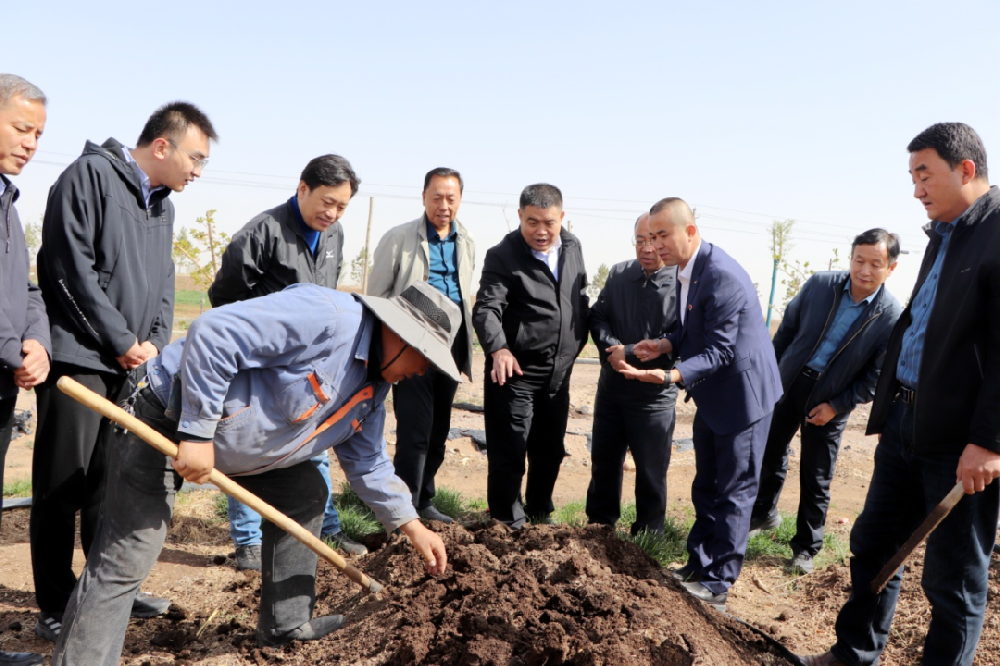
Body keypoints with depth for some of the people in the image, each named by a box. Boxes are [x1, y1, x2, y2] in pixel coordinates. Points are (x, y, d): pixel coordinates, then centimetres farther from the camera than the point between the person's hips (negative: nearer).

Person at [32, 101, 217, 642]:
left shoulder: (162, 204, 16)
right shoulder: (91, 174, -9)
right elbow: (72, 268, -16)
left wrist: (154, 341, 0)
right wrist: (123, 341, -13)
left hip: (131, 363, 8)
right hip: (79, 356, -8)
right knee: (62, 486, 0)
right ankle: (55, 608, 11)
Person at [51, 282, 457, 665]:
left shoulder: (372, 388, 4)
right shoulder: (325, 316, -27)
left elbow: (368, 464, 15)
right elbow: (213, 335, -32)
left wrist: (414, 528, 13)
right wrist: (196, 433, -29)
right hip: (169, 420, -9)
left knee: (306, 494, 10)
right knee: (125, 562, -11)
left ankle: (285, 624, 22)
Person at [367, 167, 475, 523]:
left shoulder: (466, 242, 12)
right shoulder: (399, 238, -4)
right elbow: (377, 294, -1)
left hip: (451, 343, 5)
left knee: (439, 429, 12)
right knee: (414, 428, -8)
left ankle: (423, 500, 26)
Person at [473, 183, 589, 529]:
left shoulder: (572, 246, 6)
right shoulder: (503, 255, -13)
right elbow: (486, 308, -23)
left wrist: (578, 341, 14)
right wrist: (499, 348, -40)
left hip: (559, 374, 6)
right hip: (515, 372, -6)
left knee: (550, 453, 18)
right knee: (508, 456, 0)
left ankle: (540, 517, 35)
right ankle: (509, 527, 15)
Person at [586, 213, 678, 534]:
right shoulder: (619, 273, 2)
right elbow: (597, 315, 3)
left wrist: (629, 354, -19)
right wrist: (611, 346, -15)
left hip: (653, 395, -5)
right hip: (610, 387, 5)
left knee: (651, 471, 8)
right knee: (604, 461, 19)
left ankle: (648, 535, 27)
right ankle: (600, 523, 38)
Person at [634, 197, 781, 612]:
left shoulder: (722, 276, -26)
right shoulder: (686, 270, 4)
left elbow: (719, 351, -27)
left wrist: (673, 374, -38)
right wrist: (665, 345, -4)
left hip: (742, 394, -10)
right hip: (712, 397, 10)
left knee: (733, 491, 1)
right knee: (705, 487, 17)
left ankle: (717, 585, 11)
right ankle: (698, 567, 30)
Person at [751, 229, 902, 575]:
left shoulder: (891, 317, -16)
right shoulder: (820, 284, -8)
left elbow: (877, 375, -10)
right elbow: (788, 328, 4)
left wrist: (836, 406, -13)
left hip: (829, 403, -3)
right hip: (788, 382, 3)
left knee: (815, 480, 6)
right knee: (770, 453, 16)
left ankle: (806, 546, 24)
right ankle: (764, 514, 41)